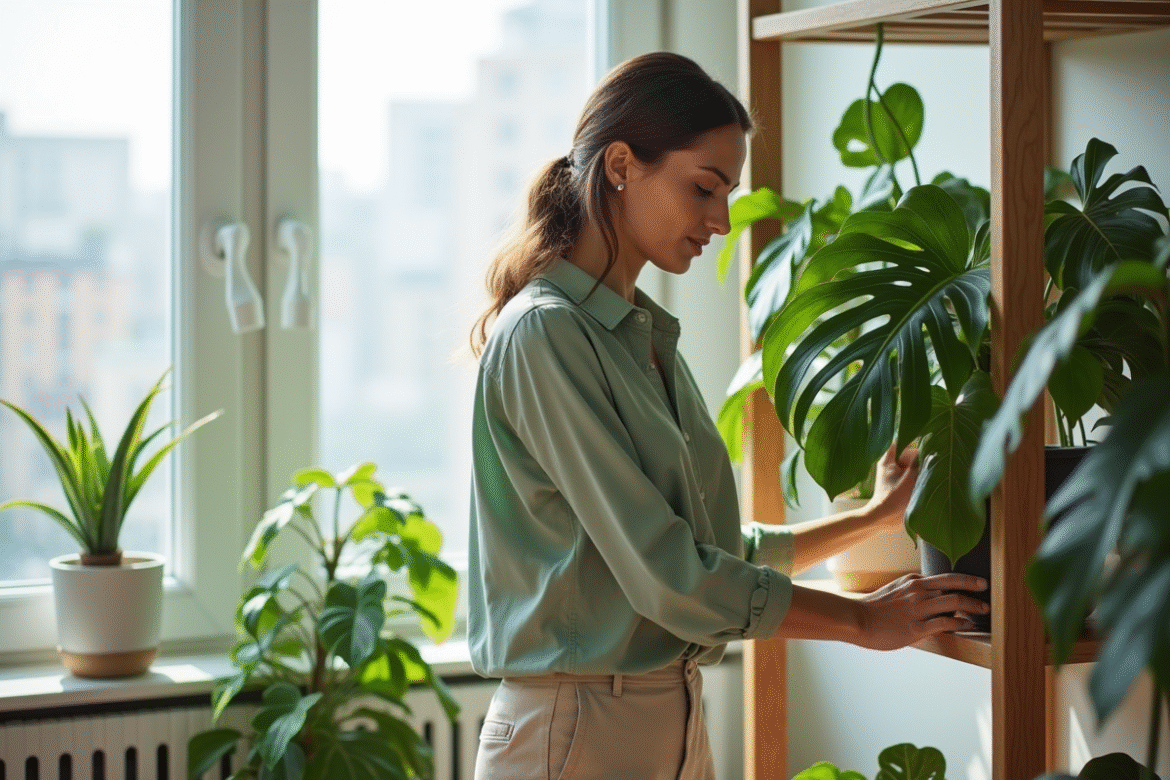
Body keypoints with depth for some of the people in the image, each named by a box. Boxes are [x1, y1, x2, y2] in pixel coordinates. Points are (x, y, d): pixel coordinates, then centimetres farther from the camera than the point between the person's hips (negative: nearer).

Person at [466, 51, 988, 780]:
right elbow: (667, 577, -19)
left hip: (676, 717, 8)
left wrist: (874, 517, 18)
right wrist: (863, 620, -10)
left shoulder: (649, 333, 11)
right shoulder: (544, 332, -15)